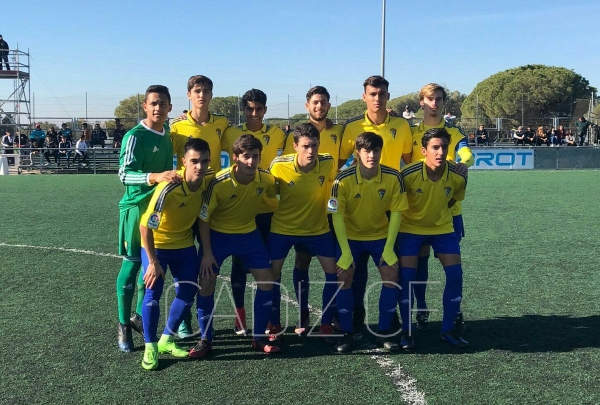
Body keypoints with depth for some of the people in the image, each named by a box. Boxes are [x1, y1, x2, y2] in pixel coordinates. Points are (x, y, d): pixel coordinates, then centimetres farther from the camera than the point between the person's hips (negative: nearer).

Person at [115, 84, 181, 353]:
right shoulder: (134, 136, -13)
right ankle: (123, 326, 11)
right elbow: (124, 173, -24)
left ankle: (140, 317, 27)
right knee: (132, 263, -1)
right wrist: (155, 177, -37)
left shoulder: (168, 136, 8)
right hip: (137, 206, -7)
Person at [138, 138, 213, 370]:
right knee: (153, 293, -12)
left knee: (188, 292, 5)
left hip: (184, 243, 5)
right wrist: (153, 262, -24)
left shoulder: (208, 180, -17)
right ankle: (150, 347, 5)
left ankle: (167, 340, 23)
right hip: (156, 243, -5)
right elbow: (145, 226, -27)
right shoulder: (168, 189, -33)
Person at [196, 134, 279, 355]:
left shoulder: (266, 179, -18)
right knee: (206, 283, -8)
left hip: (249, 233, 3)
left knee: (266, 280, -3)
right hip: (218, 233, -3)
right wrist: (207, 253, -16)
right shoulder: (219, 182, -26)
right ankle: (206, 339, 10)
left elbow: (275, 196, 7)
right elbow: (204, 218, -16)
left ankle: (258, 337, 13)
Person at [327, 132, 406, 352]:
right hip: (350, 235, -1)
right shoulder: (343, 179, -24)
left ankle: (384, 332, 7)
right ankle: (346, 332, 4)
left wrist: (389, 248, -15)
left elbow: (396, 212, -12)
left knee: (391, 276, -9)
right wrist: (346, 251, -23)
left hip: (380, 235, 2)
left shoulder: (393, 177, -19)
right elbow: (337, 216, -19)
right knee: (344, 277, -11)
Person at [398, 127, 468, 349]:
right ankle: (407, 331, 6)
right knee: (406, 276, -9)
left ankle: (449, 329, 11)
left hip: (443, 227, 3)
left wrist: (437, 212, 9)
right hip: (410, 227, -2)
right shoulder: (408, 174, -27)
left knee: (455, 273, -6)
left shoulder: (458, 175, -19)